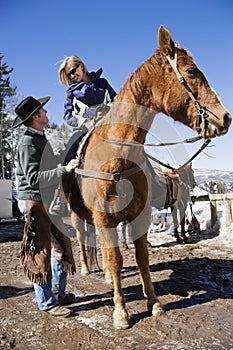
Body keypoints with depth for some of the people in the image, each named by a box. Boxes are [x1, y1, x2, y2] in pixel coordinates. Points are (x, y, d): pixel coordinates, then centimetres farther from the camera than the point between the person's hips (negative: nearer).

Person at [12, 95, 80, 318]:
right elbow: (33, 178, -24)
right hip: (35, 203, -10)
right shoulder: (28, 143, -15)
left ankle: (58, 293, 30)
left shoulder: (41, 138, 14)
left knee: (62, 247, 15)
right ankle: (47, 303, 14)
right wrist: (64, 169, -26)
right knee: (41, 254, 0)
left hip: (48, 203, 10)